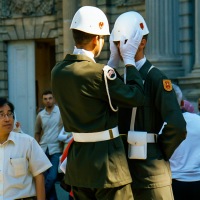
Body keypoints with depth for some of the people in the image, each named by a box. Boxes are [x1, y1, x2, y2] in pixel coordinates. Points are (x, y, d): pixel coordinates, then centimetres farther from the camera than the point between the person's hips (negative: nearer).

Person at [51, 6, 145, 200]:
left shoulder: (58, 72, 4)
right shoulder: (99, 73, -19)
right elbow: (136, 97, -13)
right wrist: (129, 59, -3)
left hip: (77, 159, 8)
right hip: (106, 160, -7)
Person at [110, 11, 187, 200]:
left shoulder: (156, 78, -10)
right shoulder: (121, 78, 13)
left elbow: (177, 127, -20)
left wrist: (160, 153, -9)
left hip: (149, 171, -7)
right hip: (122, 167, 7)